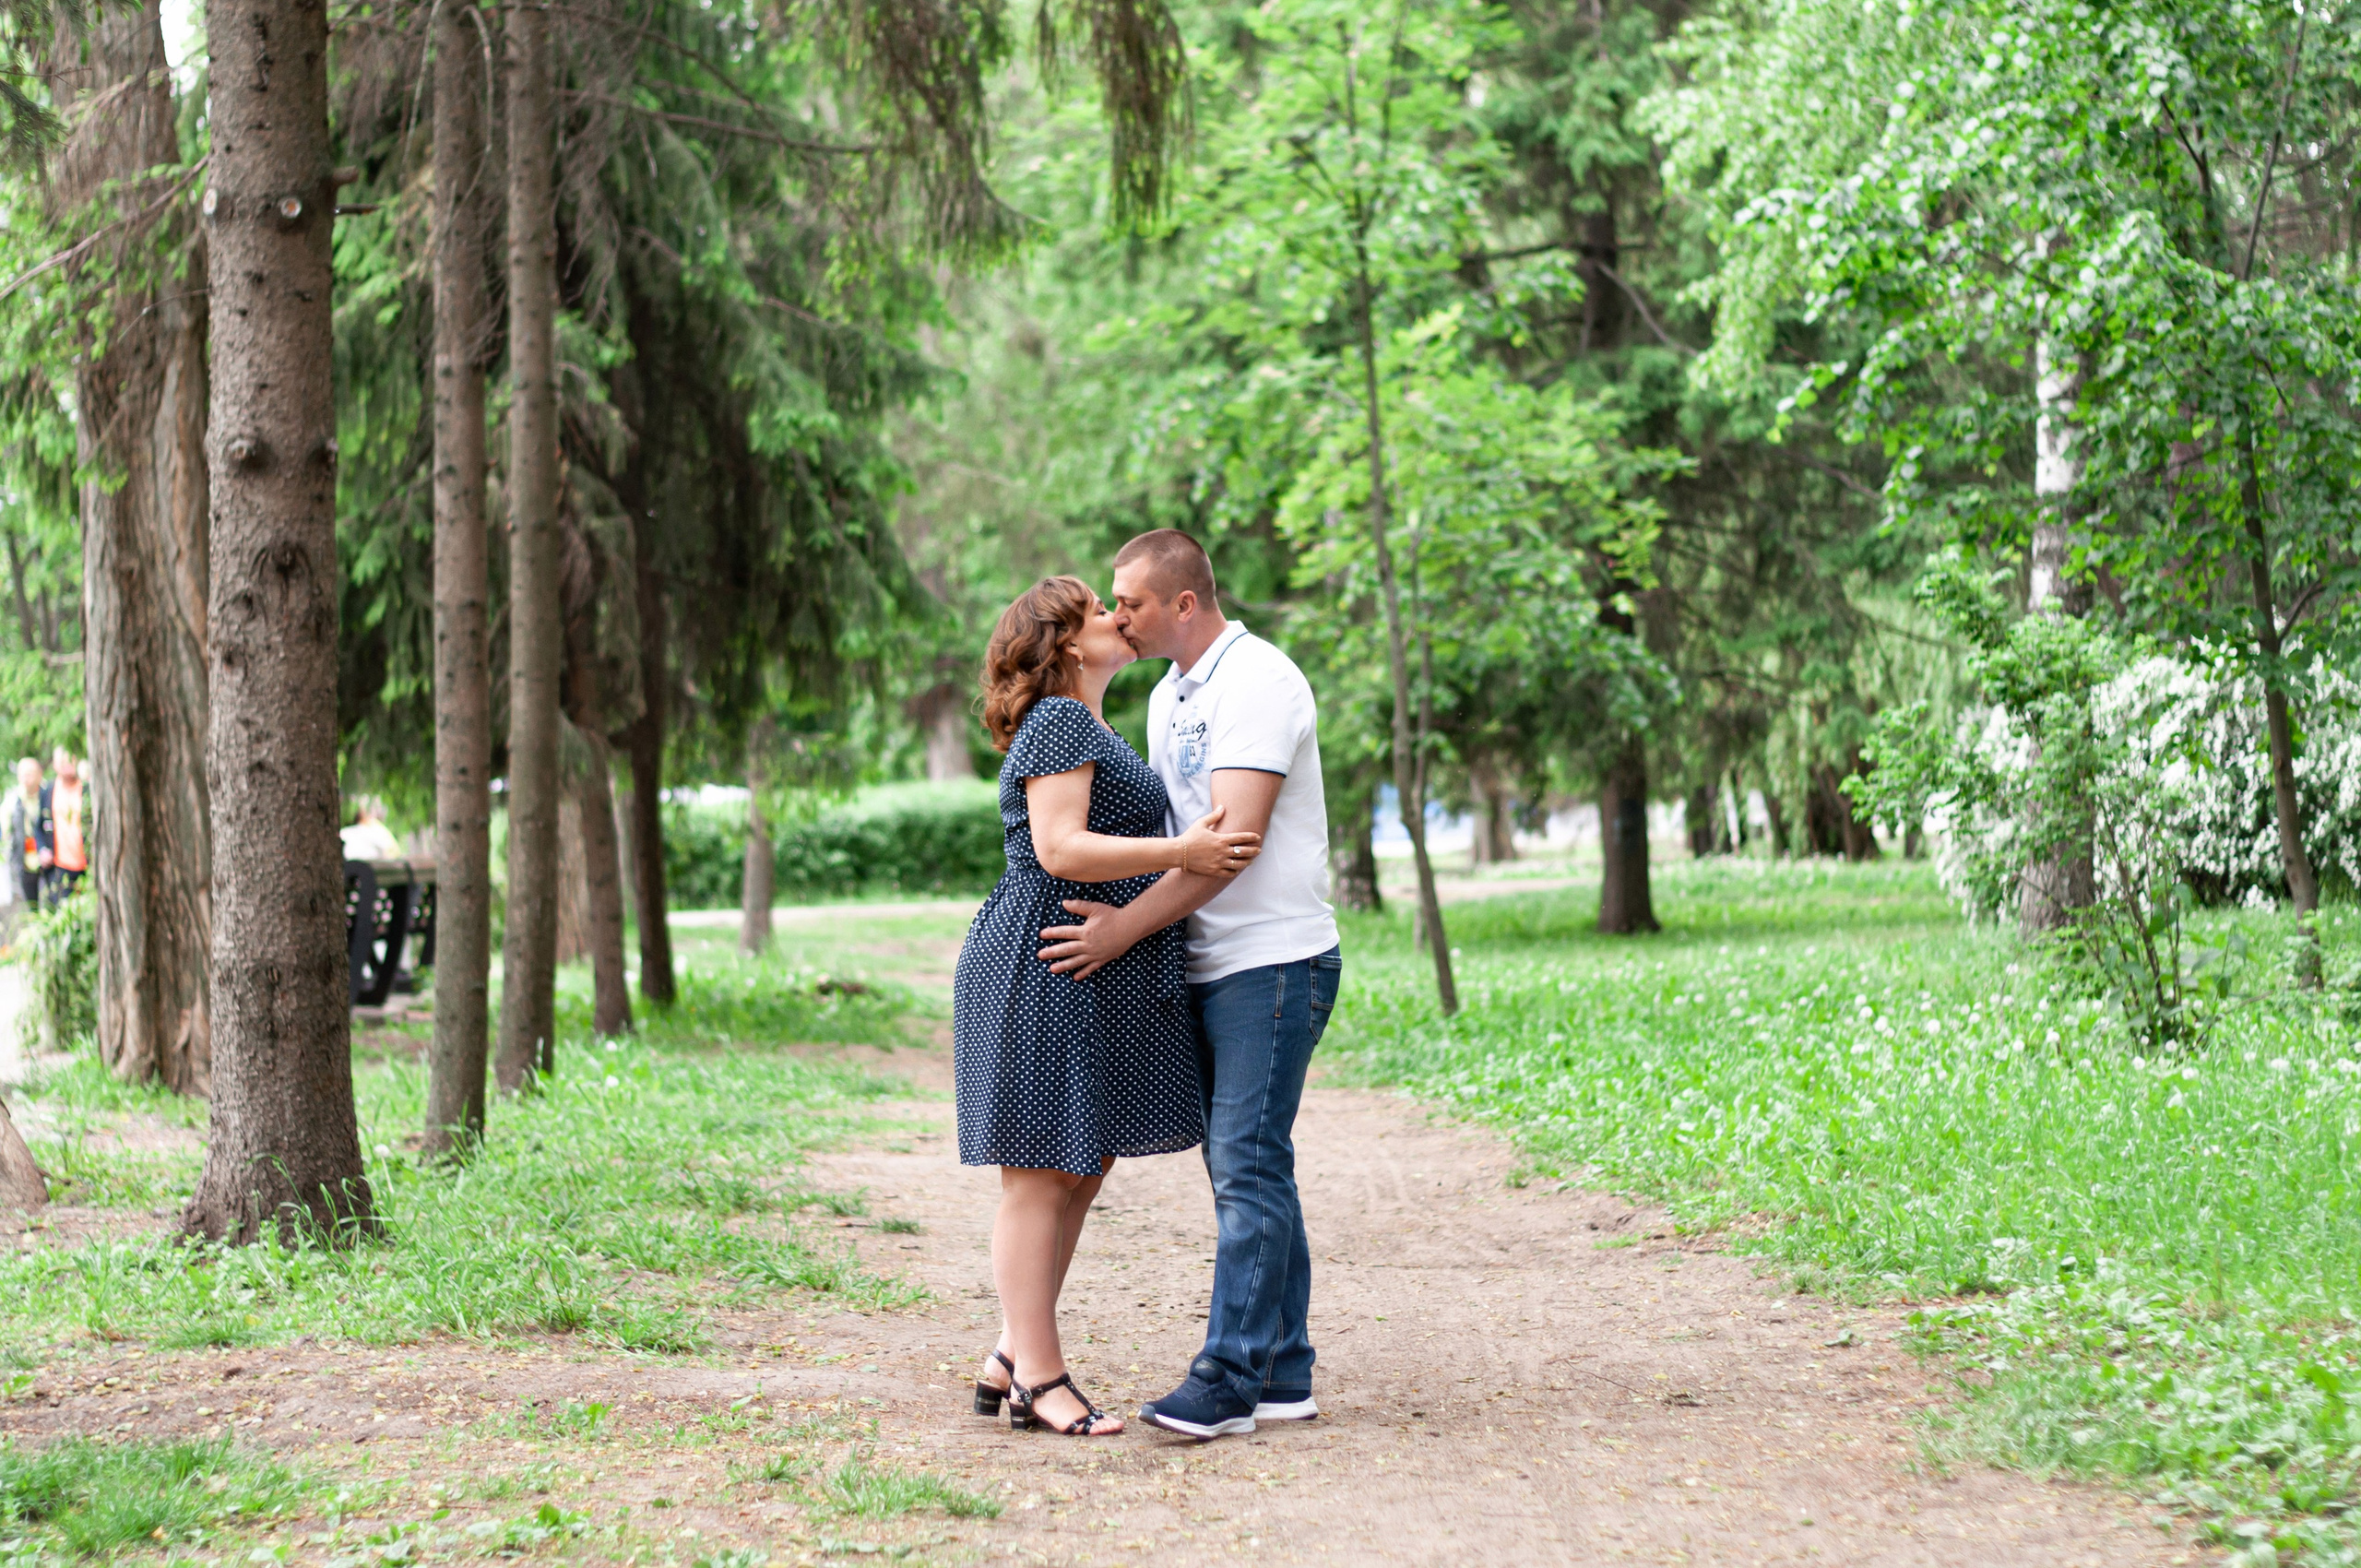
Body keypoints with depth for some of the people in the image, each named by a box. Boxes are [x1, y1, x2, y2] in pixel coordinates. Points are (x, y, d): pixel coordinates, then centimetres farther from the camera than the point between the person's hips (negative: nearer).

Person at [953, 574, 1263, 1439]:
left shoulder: (1089, 729, 22)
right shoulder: (1059, 723, -11)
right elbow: (1060, 850, -22)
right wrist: (1183, 852, -21)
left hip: (1097, 983, 10)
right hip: (1047, 972, -10)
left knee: (1082, 1172, 11)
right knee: (1042, 1173, -5)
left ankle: (1011, 1361, 16)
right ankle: (1040, 1377, -1)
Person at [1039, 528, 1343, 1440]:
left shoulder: (1257, 682, -13)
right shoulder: (1168, 699, 17)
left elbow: (1233, 839, -22)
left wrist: (1125, 929, -22)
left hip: (1273, 961, -9)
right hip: (1210, 968, 9)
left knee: (1247, 1166, -11)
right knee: (1247, 1169, 9)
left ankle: (1229, 1380, -12)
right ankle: (1282, 1376, 13)